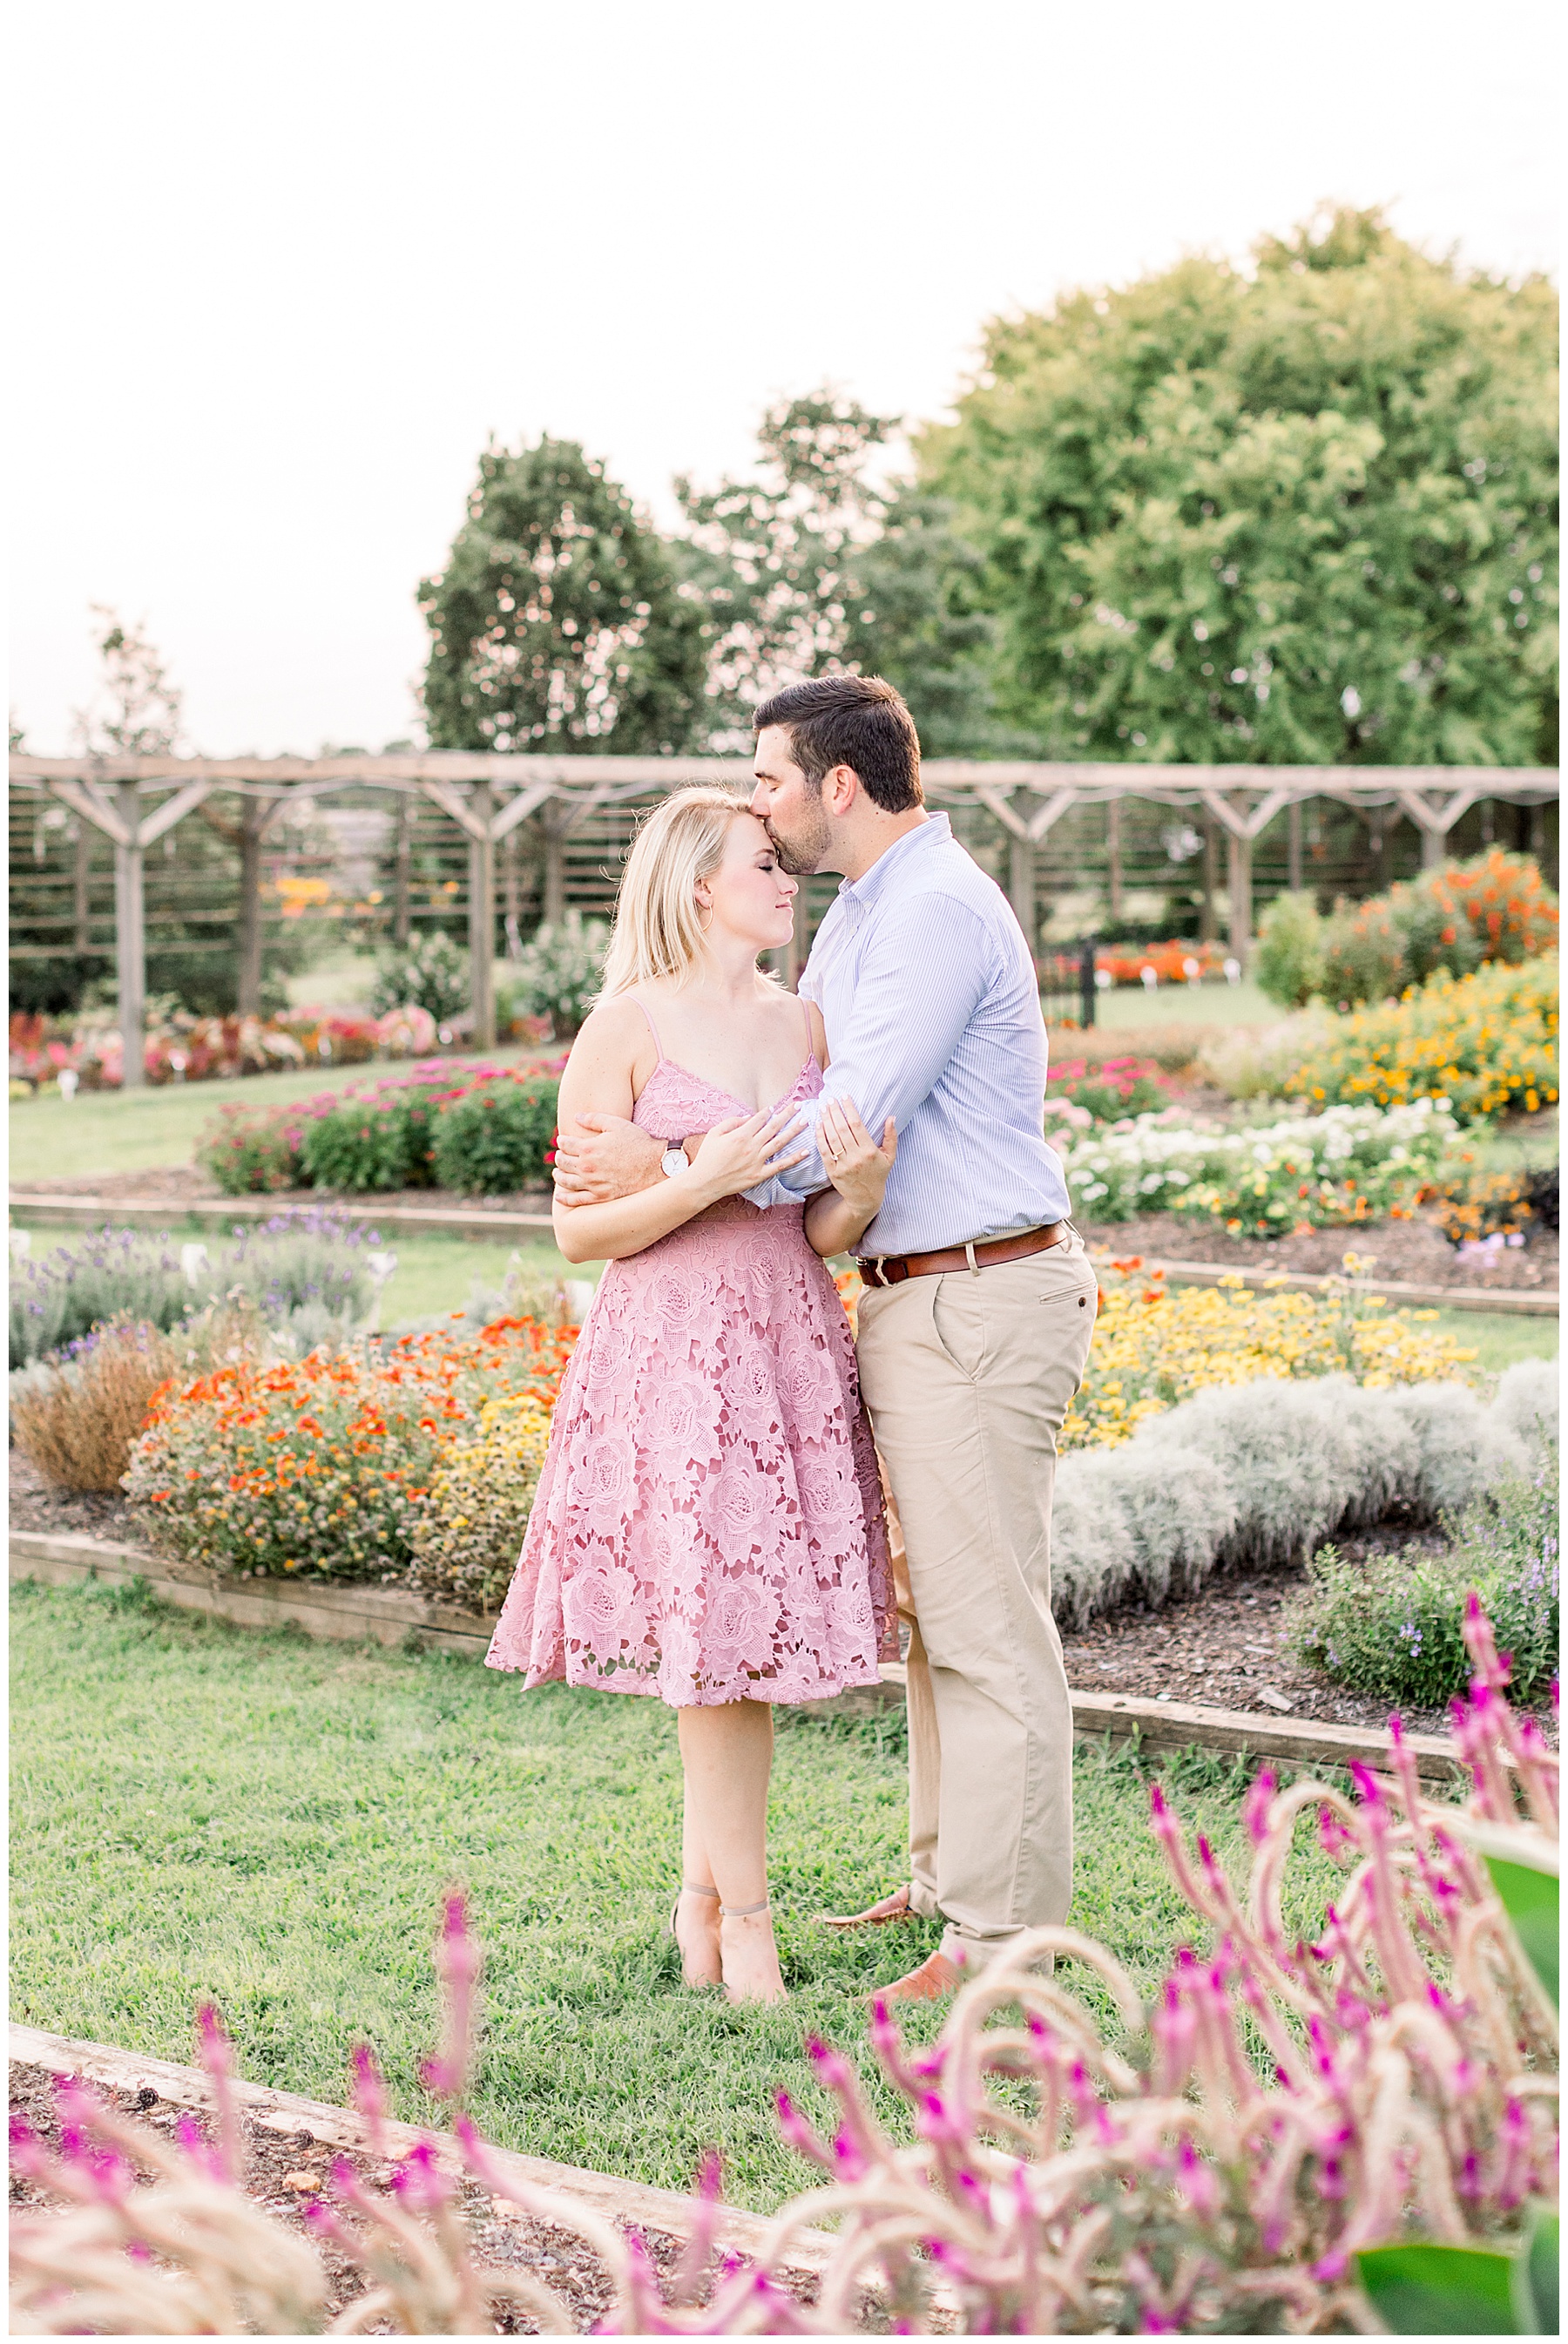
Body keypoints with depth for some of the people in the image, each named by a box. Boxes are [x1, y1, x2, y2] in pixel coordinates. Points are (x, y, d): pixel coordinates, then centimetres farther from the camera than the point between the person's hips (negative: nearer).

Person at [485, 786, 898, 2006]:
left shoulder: (809, 1025, 10)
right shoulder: (627, 1027, -5)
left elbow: (820, 1238, 10)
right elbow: (578, 1230, -5)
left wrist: (861, 1192, -12)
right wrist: (705, 1181, -19)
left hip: (792, 1346, 5)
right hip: (671, 1350, -5)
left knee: (756, 1626, 6)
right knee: (719, 1629, -4)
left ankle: (702, 1888, 21)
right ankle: (746, 1917, 7)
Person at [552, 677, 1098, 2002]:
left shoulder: (938, 909, -16)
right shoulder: (862, 913, 18)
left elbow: (847, 1130, -20)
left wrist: (659, 1171, -14)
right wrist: (635, 1157, 16)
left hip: (979, 1298, -11)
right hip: (917, 1298, 11)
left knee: (986, 1621, -7)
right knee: (934, 1608, 16)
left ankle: (1008, 1940, -1)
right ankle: (949, 1878, 27)